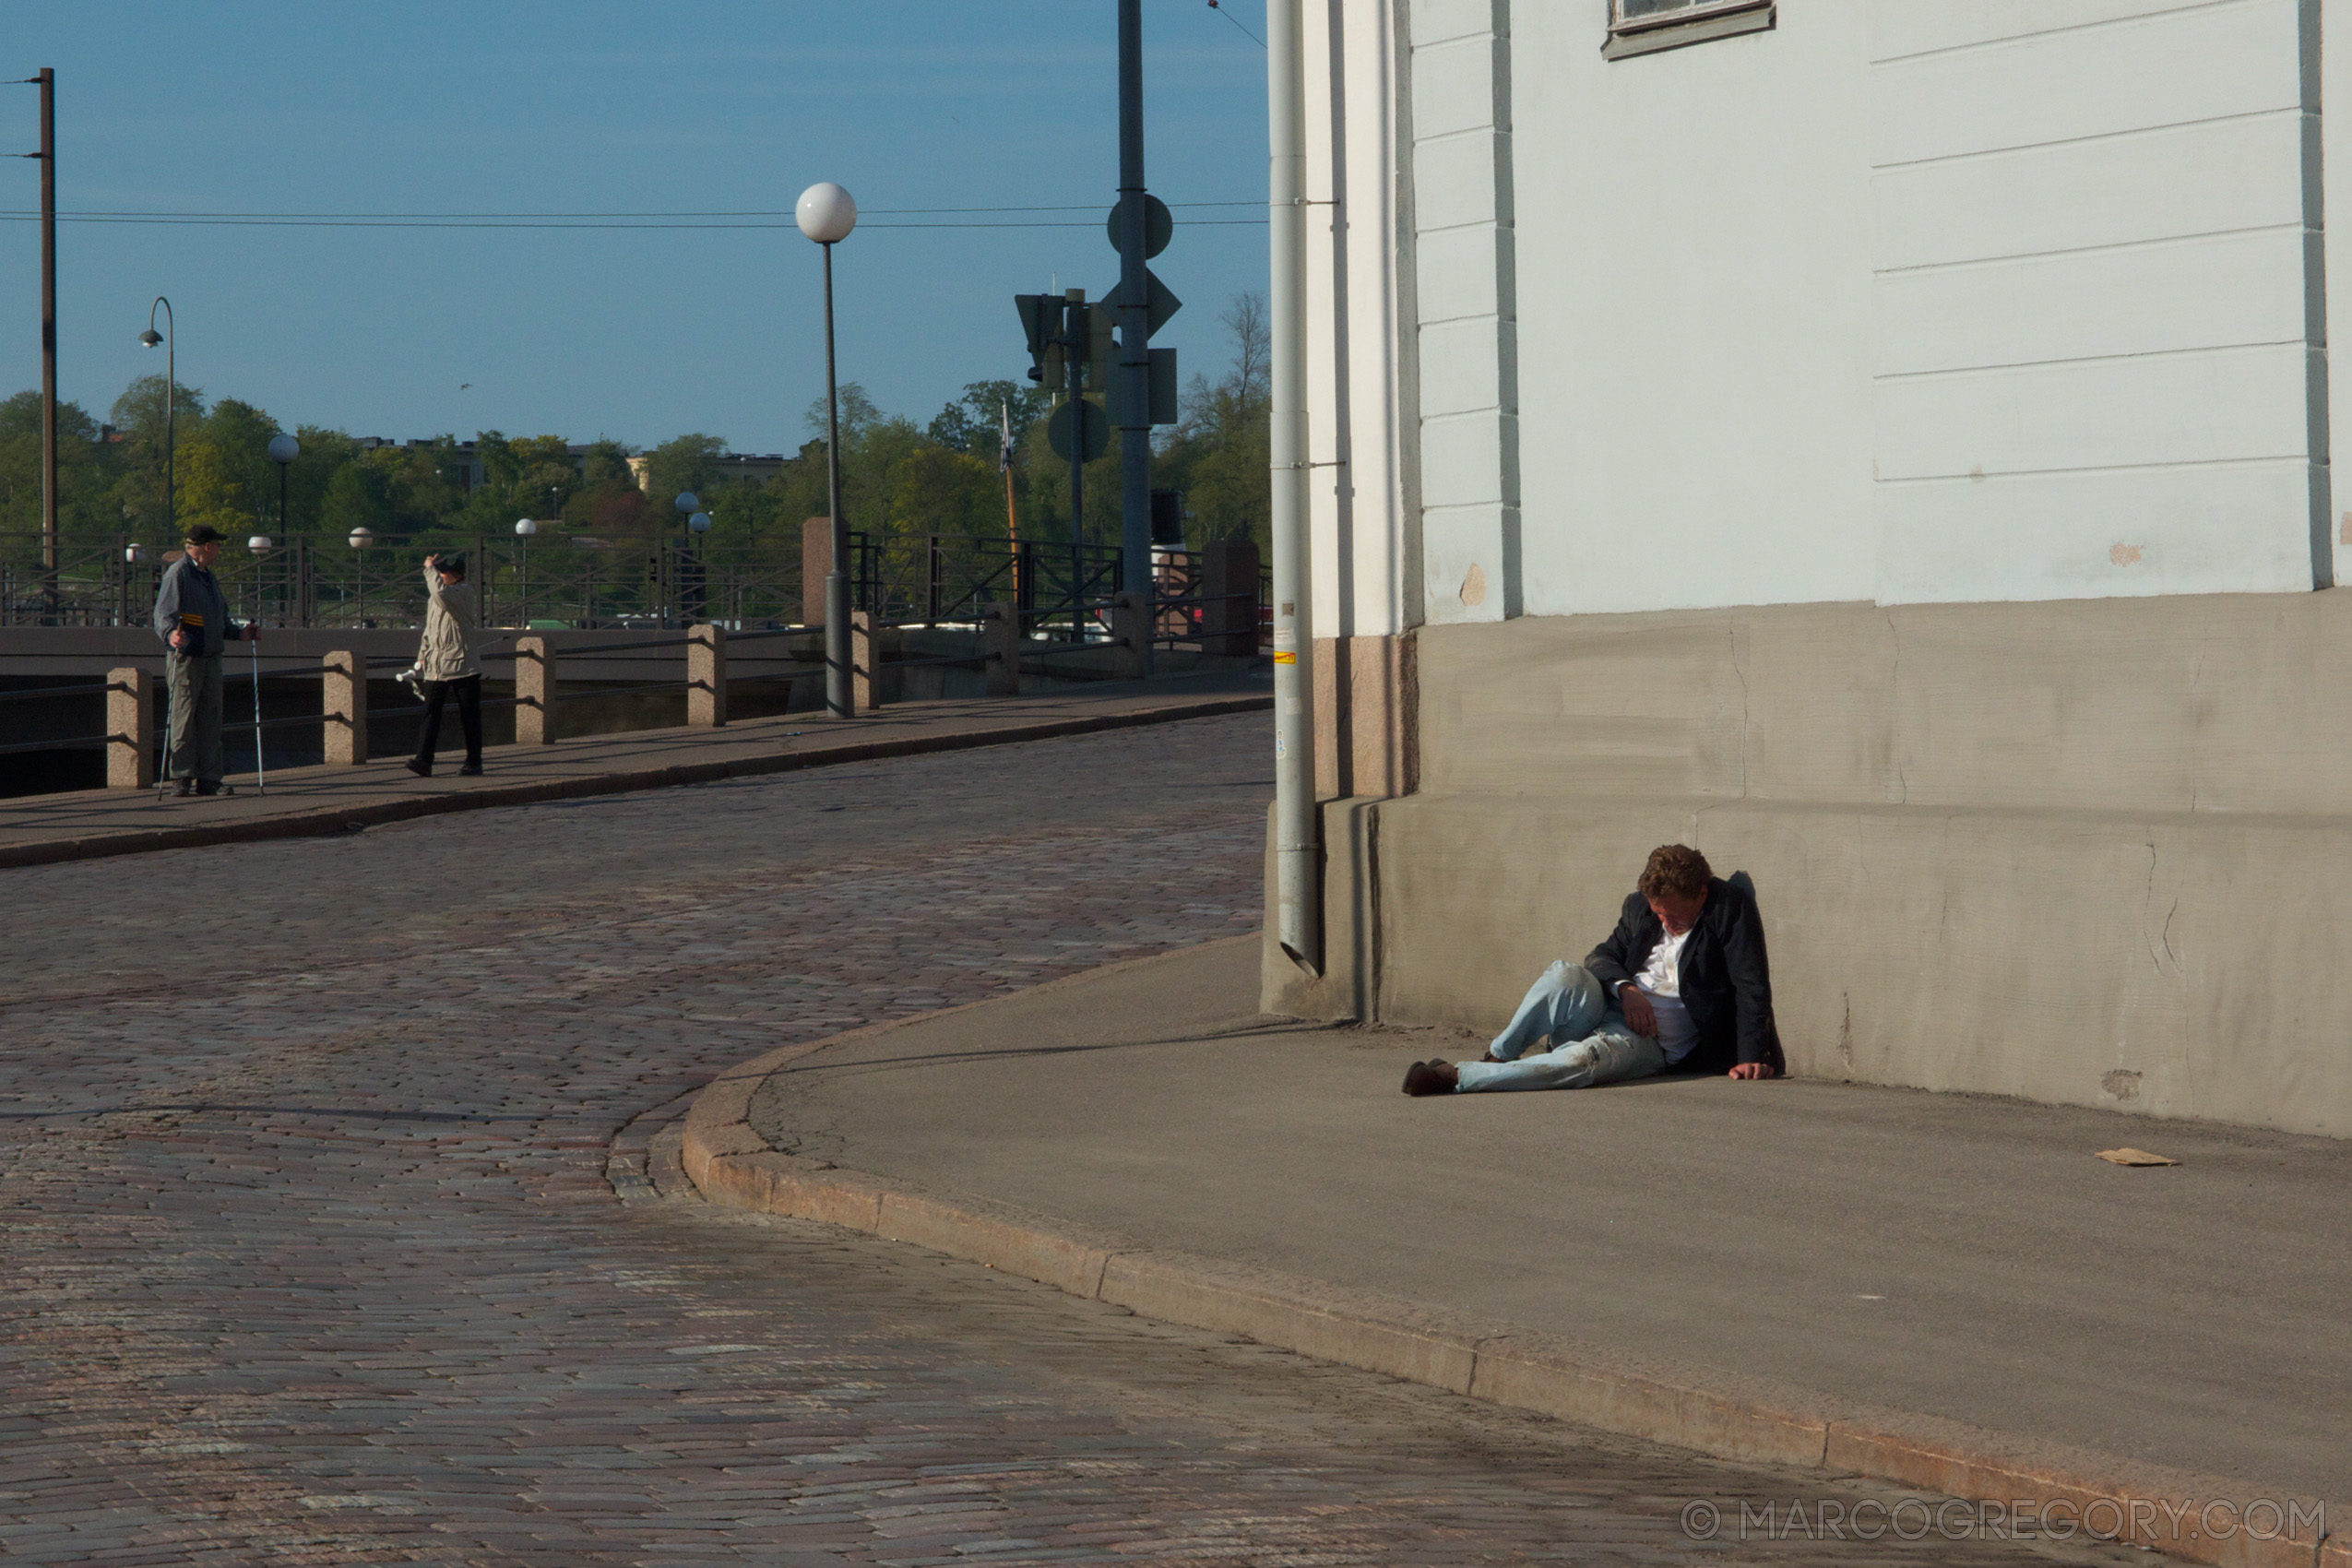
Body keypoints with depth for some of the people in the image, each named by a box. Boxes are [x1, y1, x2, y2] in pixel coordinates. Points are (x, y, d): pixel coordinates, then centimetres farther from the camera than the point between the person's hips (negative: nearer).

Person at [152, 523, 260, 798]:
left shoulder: (209, 577, 21)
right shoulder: (178, 574, -8)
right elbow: (164, 613, -19)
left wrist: (239, 633, 16)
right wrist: (171, 634, -37)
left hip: (211, 659, 8)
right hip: (185, 658, -8)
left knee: (211, 719, 7)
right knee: (184, 720, -6)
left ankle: (209, 778, 10)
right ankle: (182, 778, -4)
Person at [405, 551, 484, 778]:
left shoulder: (464, 592, -7)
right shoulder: (434, 597, 18)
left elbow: (442, 592, -28)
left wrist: (430, 568, -14)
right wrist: (423, 654, 17)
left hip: (462, 665, -6)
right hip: (435, 667, 6)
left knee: (469, 716, 3)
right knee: (431, 712, -8)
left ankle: (474, 762, 14)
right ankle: (424, 761, -17)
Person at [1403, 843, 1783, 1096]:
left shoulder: (1730, 908, -6)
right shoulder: (1639, 905, 10)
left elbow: (1752, 986, -9)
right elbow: (1602, 956, 15)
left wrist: (1751, 1058, -19)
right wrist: (1624, 988, -8)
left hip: (1650, 1042, -4)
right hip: (1608, 1009, 4)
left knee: (1582, 1060, -37)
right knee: (1565, 975, -32)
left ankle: (1454, 1077, -34)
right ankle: (1495, 1059, -25)